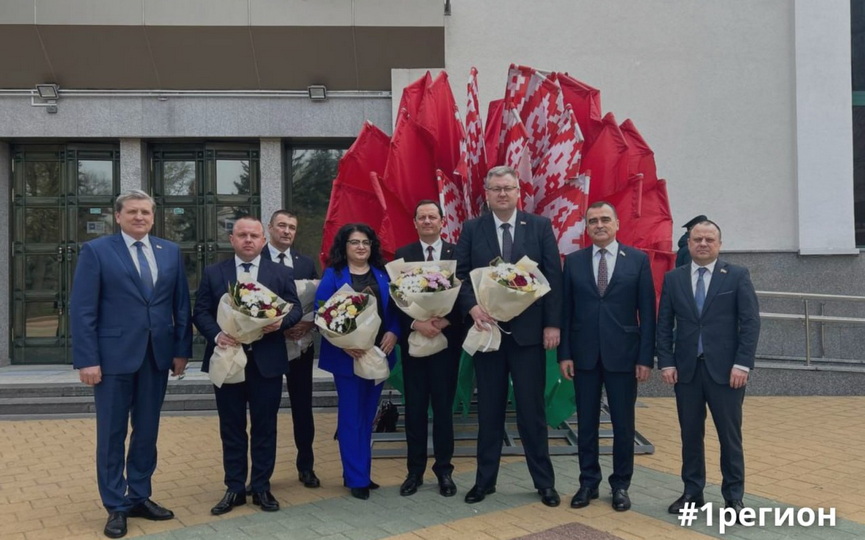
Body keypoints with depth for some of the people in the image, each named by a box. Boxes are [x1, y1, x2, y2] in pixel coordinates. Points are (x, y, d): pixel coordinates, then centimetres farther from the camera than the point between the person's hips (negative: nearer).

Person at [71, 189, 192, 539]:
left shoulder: (170, 252, 8)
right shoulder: (96, 251, -3)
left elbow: (181, 304, 9)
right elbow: (82, 310, -8)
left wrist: (182, 349, 4)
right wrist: (87, 359, -13)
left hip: (157, 355, 4)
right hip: (114, 356, -3)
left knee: (147, 431, 12)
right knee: (112, 434, 7)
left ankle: (139, 497, 27)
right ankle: (116, 506, 19)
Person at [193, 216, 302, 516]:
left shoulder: (281, 273, 6)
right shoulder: (213, 273, 5)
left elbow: (295, 309, 4)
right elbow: (200, 312, 2)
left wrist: (281, 322, -18)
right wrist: (216, 334, -17)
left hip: (267, 361, 0)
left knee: (265, 427, 7)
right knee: (231, 428, 9)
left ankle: (261, 487, 20)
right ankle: (234, 488, 20)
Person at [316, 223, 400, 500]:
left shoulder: (382, 274, 9)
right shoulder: (333, 275, -2)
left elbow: (394, 308, 8)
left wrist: (393, 333, -11)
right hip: (347, 355, -4)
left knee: (367, 416, 13)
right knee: (351, 417, 1)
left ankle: (361, 471, 25)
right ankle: (357, 478, 10)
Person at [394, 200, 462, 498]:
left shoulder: (457, 253, 2)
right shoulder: (402, 255, 5)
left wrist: (446, 321, -16)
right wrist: (416, 324, -16)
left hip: (447, 339, -1)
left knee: (443, 407, 6)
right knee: (415, 408, 7)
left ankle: (444, 470, 18)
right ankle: (415, 471, 17)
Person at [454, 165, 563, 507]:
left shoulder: (540, 226, 2)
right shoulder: (471, 229, 5)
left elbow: (554, 277, -1)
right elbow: (461, 275, 1)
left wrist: (552, 323, -7)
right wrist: (472, 307, -16)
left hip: (529, 330, -1)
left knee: (532, 408, 5)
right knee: (489, 409, 10)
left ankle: (544, 482, 19)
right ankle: (484, 480, 22)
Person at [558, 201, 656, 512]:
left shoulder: (638, 260, 0)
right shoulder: (573, 262, 4)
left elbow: (647, 311, -2)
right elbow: (565, 310, 4)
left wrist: (646, 357, -6)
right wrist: (564, 353, -3)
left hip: (623, 354, -1)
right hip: (584, 354, 1)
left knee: (623, 424, 8)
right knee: (586, 422, 9)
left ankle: (620, 485, 22)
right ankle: (588, 482, 22)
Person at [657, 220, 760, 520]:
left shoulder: (737, 276, 1)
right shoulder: (673, 279, 7)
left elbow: (751, 322, -4)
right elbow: (664, 325, 6)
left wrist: (742, 364, -11)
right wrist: (666, 363, -3)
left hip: (725, 369, -2)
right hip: (685, 369, 2)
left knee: (730, 435, 5)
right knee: (690, 434, 9)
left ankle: (733, 496, 18)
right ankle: (692, 492, 20)